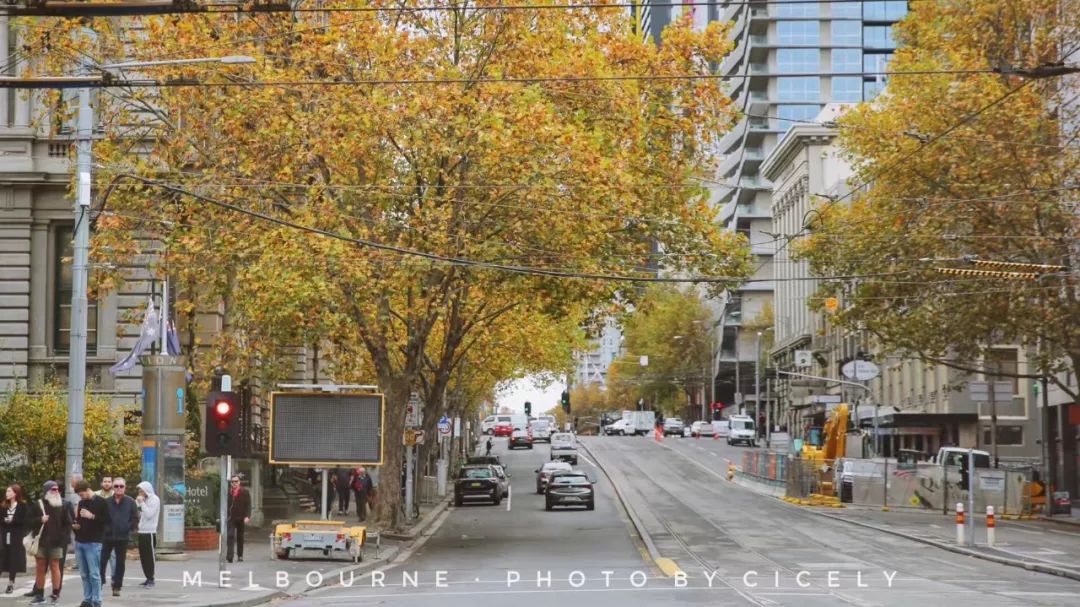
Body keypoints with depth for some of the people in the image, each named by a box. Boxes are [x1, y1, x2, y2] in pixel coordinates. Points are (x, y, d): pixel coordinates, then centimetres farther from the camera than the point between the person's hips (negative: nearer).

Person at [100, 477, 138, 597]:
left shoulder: (130, 502, -1)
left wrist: (129, 528, -9)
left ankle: (117, 586, 15)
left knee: (120, 563, 7)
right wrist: (103, 528, -5)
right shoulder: (106, 501, -1)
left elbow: (135, 518, 0)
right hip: (107, 537, 0)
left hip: (123, 537, 0)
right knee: (102, 561, -1)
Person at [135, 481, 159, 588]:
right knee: (143, 556, 9)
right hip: (141, 531, 8)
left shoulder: (154, 499, -7)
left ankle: (151, 579, -2)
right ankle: (148, 578, 15)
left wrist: (142, 503, -14)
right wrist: (137, 502, 1)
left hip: (150, 532, -8)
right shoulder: (143, 499, 16)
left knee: (150, 556, -5)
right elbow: (136, 513, 12)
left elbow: (149, 514, -17)